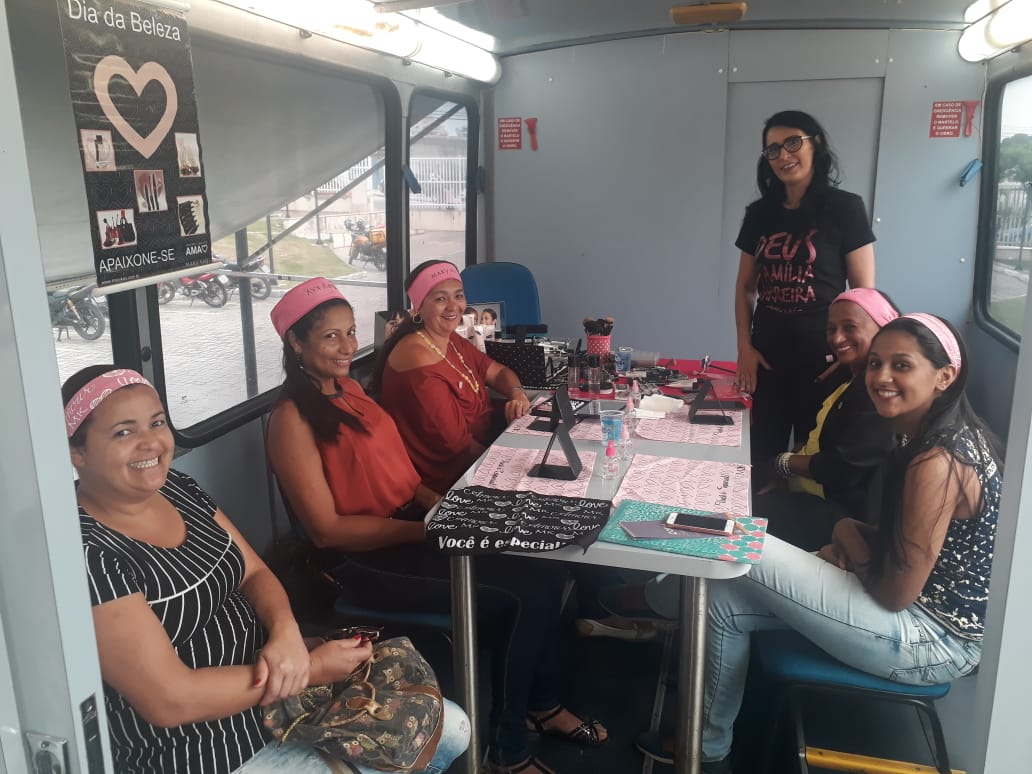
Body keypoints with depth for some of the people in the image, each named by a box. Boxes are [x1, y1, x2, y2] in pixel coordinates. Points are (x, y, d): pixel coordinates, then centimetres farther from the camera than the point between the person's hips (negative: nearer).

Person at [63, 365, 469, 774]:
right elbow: (171, 700, -26)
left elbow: (255, 574, 5)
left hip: (269, 675, 8)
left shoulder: (178, 488, 1)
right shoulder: (86, 552, -24)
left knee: (452, 731, 11)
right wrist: (312, 667, -21)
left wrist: (286, 633, -18)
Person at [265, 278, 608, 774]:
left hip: (410, 527, 8)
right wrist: (426, 530, -18)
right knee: (515, 600, -17)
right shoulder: (292, 418, -15)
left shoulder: (349, 389, 10)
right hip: (365, 558, -8)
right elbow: (327, 528, -17)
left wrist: (438, 504, -2)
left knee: (543, 569, -6)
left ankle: (543, 704, 15)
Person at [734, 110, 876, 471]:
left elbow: (864, 291, -6)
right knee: (762, 459, 11)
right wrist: (744, 347, 2)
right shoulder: (760, 213, 7)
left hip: (822, 357, -4)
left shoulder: (845, 208, -6)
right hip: (766, 356, 4)